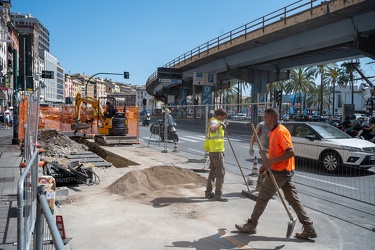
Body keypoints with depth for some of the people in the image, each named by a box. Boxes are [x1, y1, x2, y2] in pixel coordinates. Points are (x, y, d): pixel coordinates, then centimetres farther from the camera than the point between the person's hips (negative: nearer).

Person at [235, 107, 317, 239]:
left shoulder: (281, 131, -18)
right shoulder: (273, 132, 12)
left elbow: (290, 152, -24)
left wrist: (272, 161, -25)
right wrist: (267, 163, 13)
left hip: (279, 172, -10)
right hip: (285, 172, 10)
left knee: (262, 198, 1)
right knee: (294, 200, 11)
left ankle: (251, 225, 13)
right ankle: (309, 229, 15)